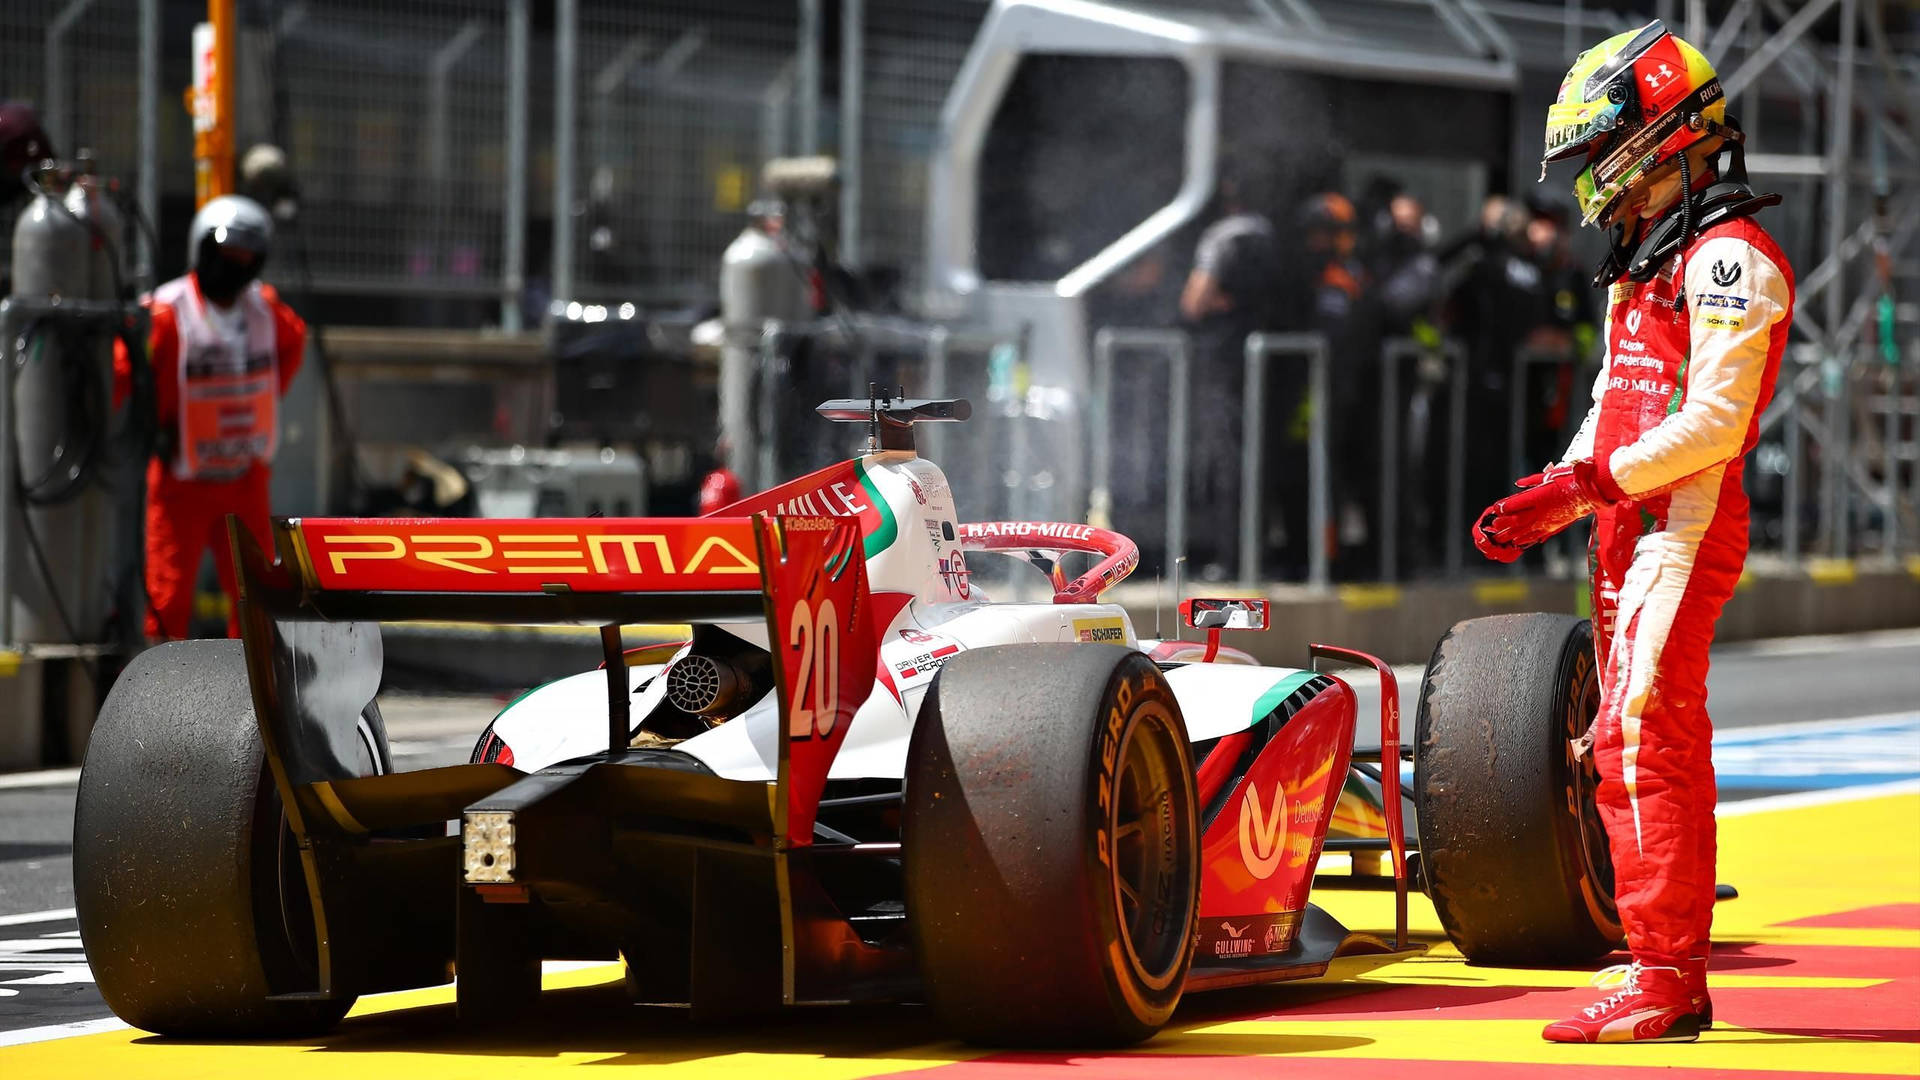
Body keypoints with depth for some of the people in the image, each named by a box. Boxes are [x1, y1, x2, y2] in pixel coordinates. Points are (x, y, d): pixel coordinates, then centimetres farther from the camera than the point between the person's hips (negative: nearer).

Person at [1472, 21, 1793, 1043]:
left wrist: (1588, 481, -19)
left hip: (1683, 526, -10)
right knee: (1650, 750, 10)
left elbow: (1713, 423, -19)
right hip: (1630, 534, 10)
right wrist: (1546, 503, 10)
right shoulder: (1644, 267, 20)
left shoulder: (1729, 259, -11)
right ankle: (1675, 984, 13)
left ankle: (1662, 977, -18)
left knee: (1640, 741, -16)